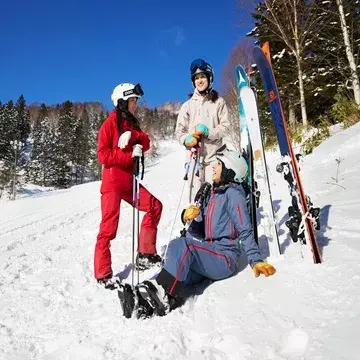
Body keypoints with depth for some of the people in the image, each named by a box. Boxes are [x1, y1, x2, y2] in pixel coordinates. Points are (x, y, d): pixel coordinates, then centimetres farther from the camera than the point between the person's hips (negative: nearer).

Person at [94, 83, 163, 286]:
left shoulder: (133, 123, 15)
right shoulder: (110, 123, -7)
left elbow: (146, 144, 0)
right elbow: (103, 155, -15)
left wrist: (133, 136, -18)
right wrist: (130, 155, -20)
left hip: (129, 180, 8)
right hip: (113, 181, -8)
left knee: (155, 206, 7)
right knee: (109, 227, -8)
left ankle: (146, 254, 14)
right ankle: (103, 275, -1)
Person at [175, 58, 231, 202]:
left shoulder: (219, 102, 9)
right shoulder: (188, 105, 12)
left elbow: (226, 127, 3)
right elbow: (179, 131, 11)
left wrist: (207, 132, -12)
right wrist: (187, 140, -11)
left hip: (214, 155, -1)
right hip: (194, 155, 1)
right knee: (195, 193, -4)